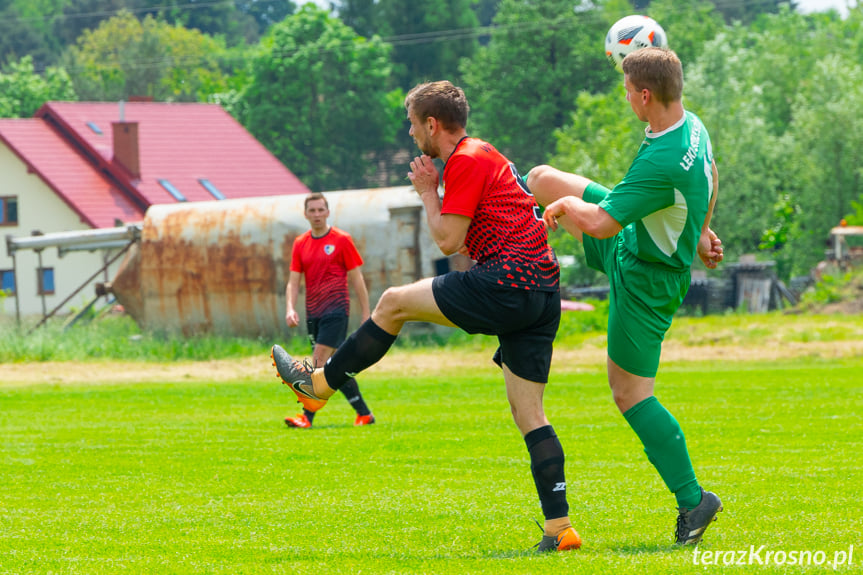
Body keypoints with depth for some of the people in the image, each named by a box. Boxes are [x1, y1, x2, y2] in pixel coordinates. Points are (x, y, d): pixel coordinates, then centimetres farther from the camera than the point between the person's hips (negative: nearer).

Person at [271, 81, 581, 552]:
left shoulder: (465, 162, -7)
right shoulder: (483, 156, 24)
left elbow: (448, 240, -8)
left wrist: (427, 191, 3)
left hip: (509, 282, -10)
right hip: (542, 296, 10)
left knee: (394, 303, 4)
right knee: (528, 414, 7)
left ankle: (320, 384, 18)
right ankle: (559, 528, -1)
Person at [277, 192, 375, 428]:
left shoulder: (342, 240, -2)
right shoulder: (300, 244, 11)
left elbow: (357, 280, 0)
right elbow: (293, 281, 10)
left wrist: (366, 316, -2)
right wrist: (290, 309, -7)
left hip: (336, 310, -6)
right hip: (313, 312, 6)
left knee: (320, 361, -16)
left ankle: (307, 416, -21)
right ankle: (364, 413, 16)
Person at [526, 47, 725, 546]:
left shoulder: (662, 163, -39)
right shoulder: (692, 127, -8)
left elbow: (601, 225, -36)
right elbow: (710, 177, 14)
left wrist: (565, 206, -16)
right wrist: (700, 230, 26)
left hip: (644, 277, -9)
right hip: (637, 240, 9)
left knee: (631, 393, 0)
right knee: (543, 178, 12)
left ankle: (693, 500, 4)